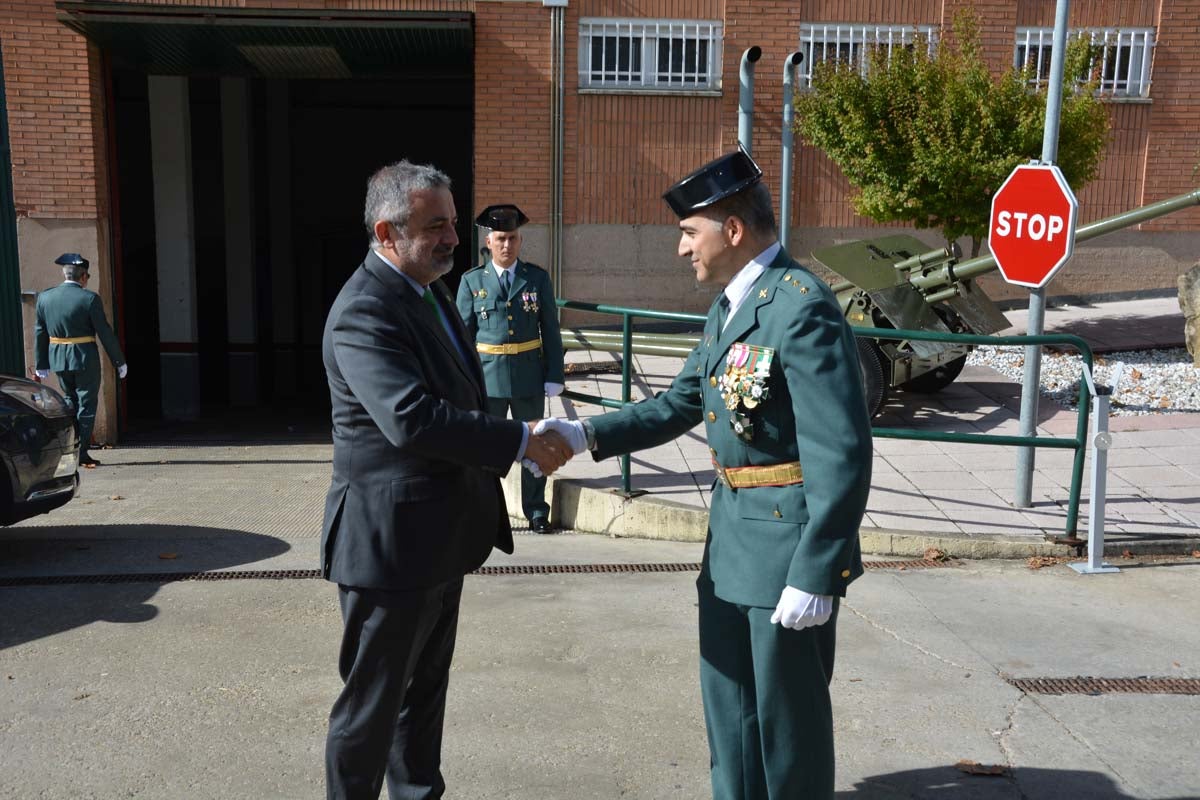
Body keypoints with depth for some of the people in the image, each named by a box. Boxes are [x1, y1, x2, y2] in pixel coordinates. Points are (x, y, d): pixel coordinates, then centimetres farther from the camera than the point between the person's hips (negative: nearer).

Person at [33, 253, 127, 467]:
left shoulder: (45, 297, 3)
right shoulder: (89, 298, -13)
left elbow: (40, 333, 7)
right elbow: (105, 332, -11)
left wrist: (41, 365, 14)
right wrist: (119, 362, -3)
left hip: (59, 360, 5)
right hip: (85, 359, -5)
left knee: (70, 401, 21)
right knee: (86, 405, 4)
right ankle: (81, 453, 4)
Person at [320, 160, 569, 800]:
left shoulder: (428, 291, 10)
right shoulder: (364, 312, -21)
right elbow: (411, 419, -33)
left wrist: (515, 442, 6)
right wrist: (521, 442, -27)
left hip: (439, 534, 9)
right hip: (391, 542, -9)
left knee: (425, 689, 23)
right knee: (373, 701, 7)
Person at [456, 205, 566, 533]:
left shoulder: (537, 278, 2)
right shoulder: (472, 281, 1)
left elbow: (550, 330, 3)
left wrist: (554, 376, -2)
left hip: (529, 376, 1)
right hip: (487, 377, -1)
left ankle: (536, 510, 22)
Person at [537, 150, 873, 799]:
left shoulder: (802, 309, -21)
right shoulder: (727, 307, 8)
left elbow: (842, 455, -23)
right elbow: (679, 405, 14)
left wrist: (813, 575, -22)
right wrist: (585, 435, 3)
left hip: (790, 543, -9)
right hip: (731, 536, 9)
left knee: (787, 712, 10)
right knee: (728, 701, 23)